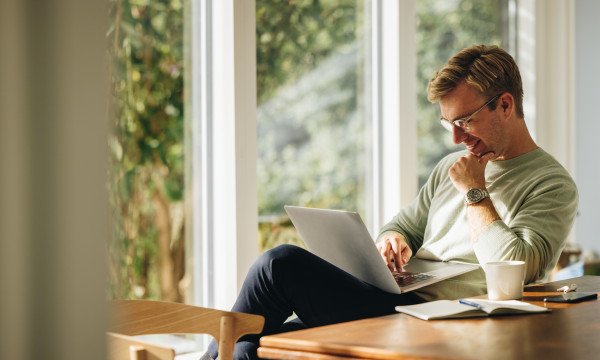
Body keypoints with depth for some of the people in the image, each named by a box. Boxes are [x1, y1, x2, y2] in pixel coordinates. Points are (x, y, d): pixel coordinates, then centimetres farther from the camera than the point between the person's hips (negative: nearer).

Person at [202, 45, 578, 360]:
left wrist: (475, 193, -7)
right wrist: (393, 240, 2)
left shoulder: (554, 185, -2)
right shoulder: (451, 167, 22)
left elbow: (514, 268, -17)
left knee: (281, 263, -18)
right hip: (394, 303, 8)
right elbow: (403, 226, 27)